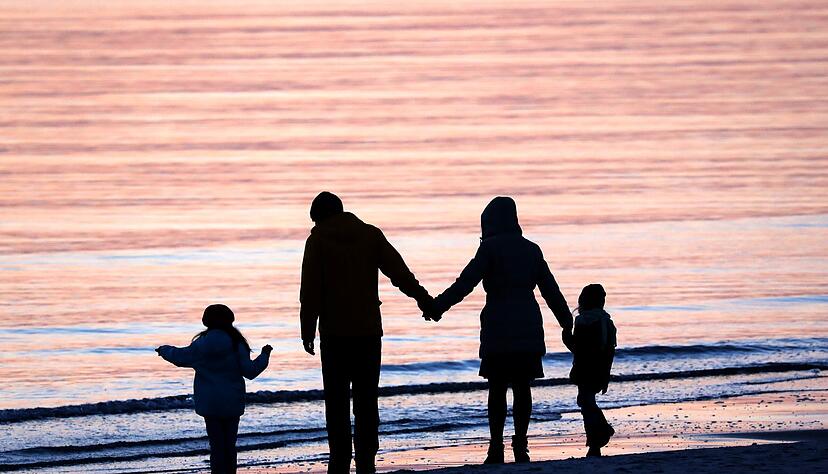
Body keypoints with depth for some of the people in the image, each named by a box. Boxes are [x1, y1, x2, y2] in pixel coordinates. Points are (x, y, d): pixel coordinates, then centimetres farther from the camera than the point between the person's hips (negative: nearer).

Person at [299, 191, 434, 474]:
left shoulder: (318, 241, -1)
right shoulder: (371, 235, 7)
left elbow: (310, 292, -4)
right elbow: (398, 271, 2)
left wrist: (307, 332, 0)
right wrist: (422, 298, 9)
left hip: (334, 333, -3)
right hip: (369, 330, 3)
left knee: (336, 400, 0)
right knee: (366, 400, 6)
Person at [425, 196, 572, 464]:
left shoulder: (491, 247, -4)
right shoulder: (531, 250, 13)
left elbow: (467, 282, -12)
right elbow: (551, 290, 16)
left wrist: (438, 306, -12)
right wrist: (567, 322, 23)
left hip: (498, 328, -4)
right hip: (528, 329, 4)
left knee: (497, 389, -2)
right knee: (522, 387, 6)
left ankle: (496, 447, -8)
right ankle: (520, 446, 4)